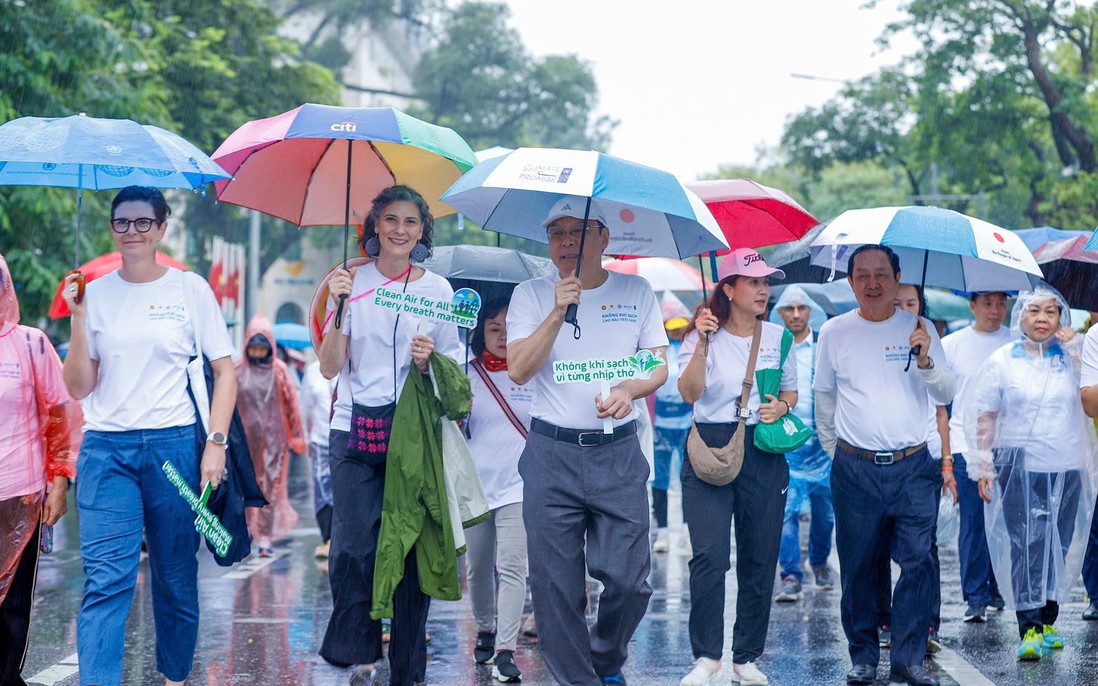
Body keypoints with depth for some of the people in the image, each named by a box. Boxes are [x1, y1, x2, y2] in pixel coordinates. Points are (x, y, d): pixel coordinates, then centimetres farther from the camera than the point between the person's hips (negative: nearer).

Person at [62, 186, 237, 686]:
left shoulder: (191, 289, 3)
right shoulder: (95, 293, 6)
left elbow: (224, 371, 5)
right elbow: (79, 387, 4)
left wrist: (216, 443, -4)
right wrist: (78, 318, -7)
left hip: (174, 445, 0)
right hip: (106, 449, 0)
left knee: (176, 578, 7)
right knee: (106, 579, -10)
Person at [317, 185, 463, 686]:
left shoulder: (438, 289, 8)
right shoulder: (352, 282, 5)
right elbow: (329, 367, 0)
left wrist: (429, 362, -8)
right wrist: (340, 308, -12)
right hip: (355, 427, -1)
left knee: (412, 547, -2)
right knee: (354, 546, -9)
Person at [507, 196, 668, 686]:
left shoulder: (636, 292, 8)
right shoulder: (531, 295, 4)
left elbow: (659, 366, 9)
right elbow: (518, 370, -7)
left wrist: (629, 389, -13)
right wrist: (558, 312, -17)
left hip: (618, 455, 1)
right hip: (551, 456, -1)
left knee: (628, 579, -3)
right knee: (556, 584, -1)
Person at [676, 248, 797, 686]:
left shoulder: (777, 337, 10)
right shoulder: (703, 335, 0)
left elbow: (791, 392, 20)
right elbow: (690, 393, -13)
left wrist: (781, 407, -2)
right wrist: (703, 343, -23)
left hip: (763, 452, 3)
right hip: (710, 450, -3)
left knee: (759, 559, 5)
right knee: (710, 556, -13)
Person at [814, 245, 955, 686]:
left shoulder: (919, 330, 5)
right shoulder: (835, 331, 6)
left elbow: (946, 395, 2)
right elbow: (824, 399, 15)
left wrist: (925, 361, -16)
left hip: (913, 467, 0)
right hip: (855, 469, 0)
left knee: (917, 565, -5)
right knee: (858, 568, 3)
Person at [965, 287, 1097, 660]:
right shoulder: (1003, 360, 5)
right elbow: (984, 416, 6)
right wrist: (983, 467, 0)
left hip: (1066, 469, 2)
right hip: (1019, 468, -2)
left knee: (1059, 545, 6)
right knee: (1025, 544, -11)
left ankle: (1048, 620, 18)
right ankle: (1029, 629, -15)